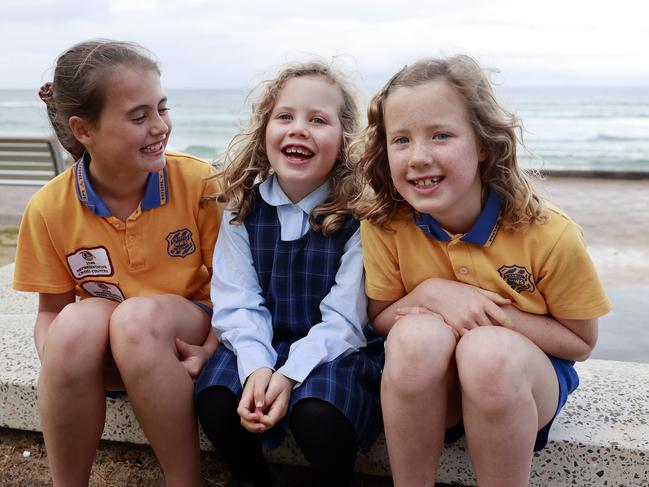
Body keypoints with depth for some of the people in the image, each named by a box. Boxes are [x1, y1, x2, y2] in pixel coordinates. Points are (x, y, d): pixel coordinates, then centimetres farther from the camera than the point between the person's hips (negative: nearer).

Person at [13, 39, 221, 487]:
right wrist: (56, 364, -19)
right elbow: (50, 310, 2)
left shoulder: (199, 182, -13)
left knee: (139, 316, -34)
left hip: (187, 332, -1)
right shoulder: (49, 209, -8)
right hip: (106, 355, 2)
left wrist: (211, 349, -24)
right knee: (78, 321, -32)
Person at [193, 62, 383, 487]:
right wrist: (256, 366, -23)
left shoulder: (358, 212, -11)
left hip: (335, 350, -3)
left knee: (318, 415, -31)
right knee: (214, 399, -23)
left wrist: (289, 375, -26)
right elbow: (239, 302, -6)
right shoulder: (243, 205, -1)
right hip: (261, 346, 3)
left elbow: (342, 319, -14)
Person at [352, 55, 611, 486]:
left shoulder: (548, 234, -19)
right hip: (425, 384, 2)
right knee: (417, 333, -32)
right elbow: (380, 319, -4)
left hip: (525, 379, -1)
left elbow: (581, 342, -7)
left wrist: (495, 314, -23)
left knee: (488, 350, -34)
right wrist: (431, 293, -25)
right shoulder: (383, 224, -15)